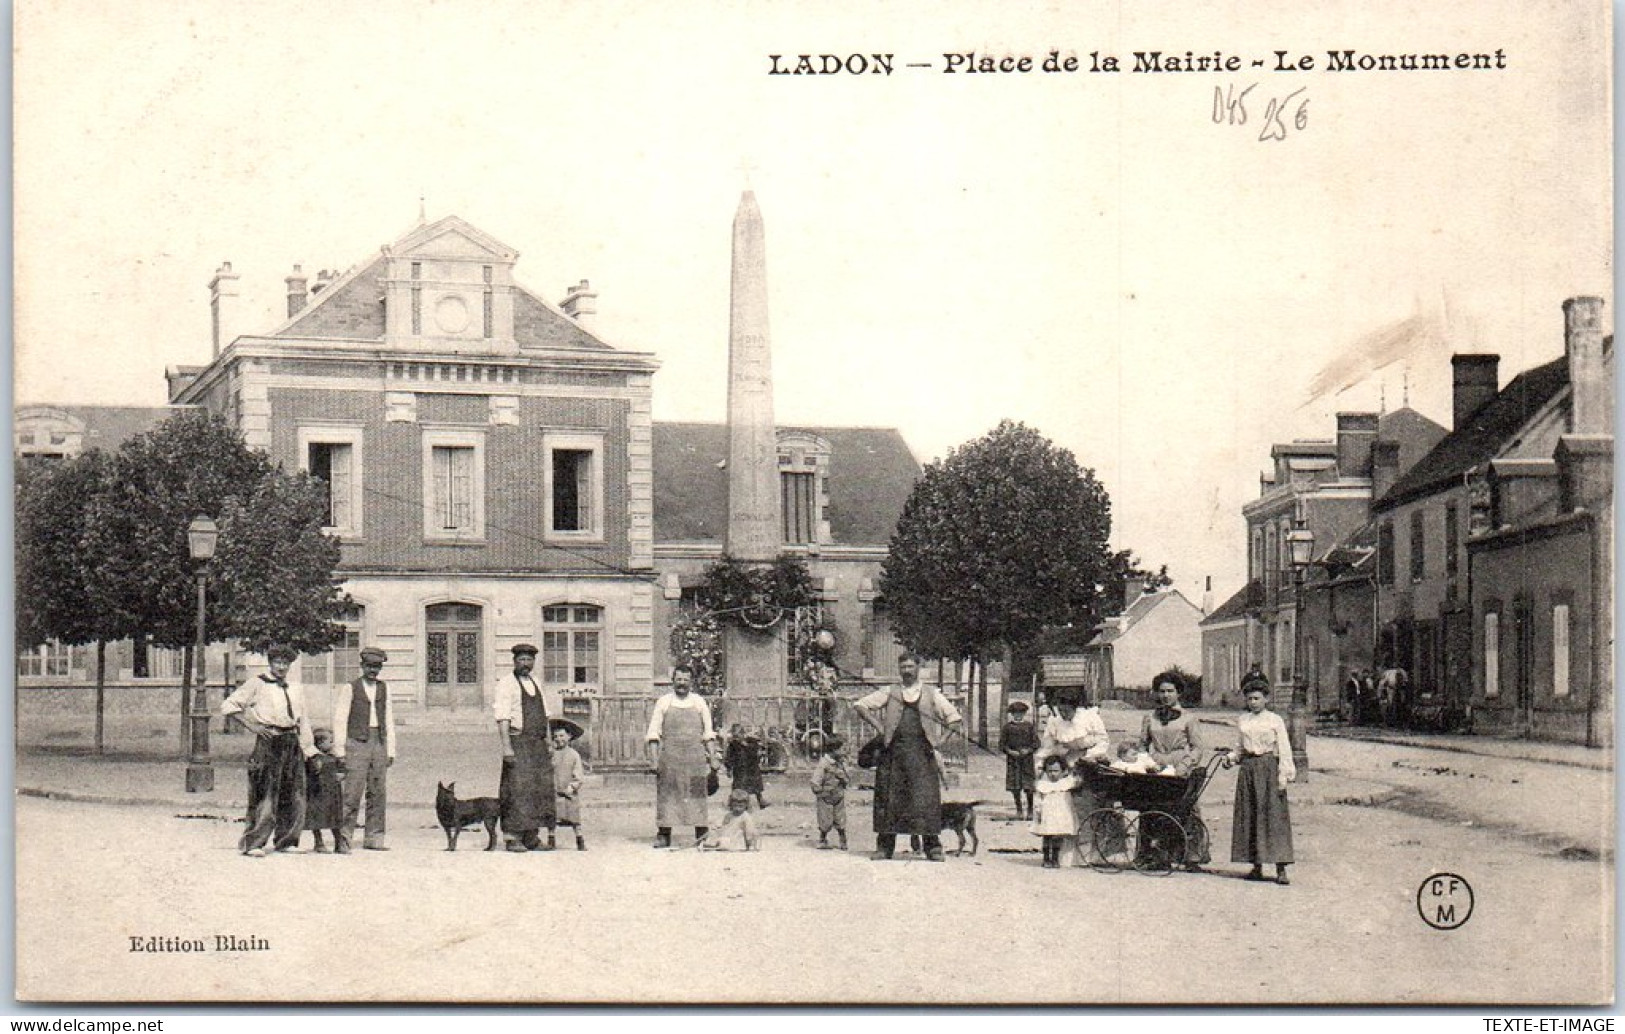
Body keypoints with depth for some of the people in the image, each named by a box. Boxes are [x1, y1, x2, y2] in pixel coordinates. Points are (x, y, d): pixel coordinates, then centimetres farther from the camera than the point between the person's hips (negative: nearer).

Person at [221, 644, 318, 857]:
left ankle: (286, 841, 17)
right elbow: (229, 706, -1)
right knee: (266, 794, -10)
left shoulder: (296, 689, 17)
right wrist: (251, 725, -8)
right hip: (268, 742, -5)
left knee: (293, 795, 6)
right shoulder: (257, 684, 2)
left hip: (292, 742, 6)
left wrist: (309, 750, 15)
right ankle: (253, 843, -6)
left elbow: (303, 720, 20)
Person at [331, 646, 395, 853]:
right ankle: (343, 840, -9)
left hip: (379, 743, 5)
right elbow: (340, 721, -2)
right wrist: (340, 752, -7)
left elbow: (389, 720, 14)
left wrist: (390, 750, 10)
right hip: (357, 744, -5)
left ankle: (373, 838, 12)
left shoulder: (384, 688, 13)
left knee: (379, 793, 5)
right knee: (352, 793, -10)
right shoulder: (350, 689, -1)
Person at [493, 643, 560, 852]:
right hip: (518, 742, -7)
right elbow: (502, 719, -12)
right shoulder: (506, 685, -4)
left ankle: (531, 838, 11)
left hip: (539, 743, 7)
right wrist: (506, 746, -20)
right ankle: (513, 838, -8)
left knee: (539, 789, 5)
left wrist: (549, 743, 14)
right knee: (518, 789, -11)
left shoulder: (537, 685, 18)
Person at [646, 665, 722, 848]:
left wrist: (713, 758, 3)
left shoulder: (699, 702, 9)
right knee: (666, 795, -2)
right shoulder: (664, 702, 5)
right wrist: (653, 759, -6)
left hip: (695, 757, 1)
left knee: (698, 796, -1)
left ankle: (702, 837, 3)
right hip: (669, 757, -1)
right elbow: (653, 733, 3)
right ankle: (663, 835, 4)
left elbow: (708, 733, 11)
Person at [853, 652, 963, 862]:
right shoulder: (890, 693, 12)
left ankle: (933, 847, -2)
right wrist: (878, 727, 1)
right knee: (889, 798, 0)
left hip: (921, 752, -1)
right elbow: (861, 705, 10)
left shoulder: (931, 694, 11)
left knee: (926, 798, -6)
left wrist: (938, 741, 2)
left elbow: (954, 719, 11)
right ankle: (884, 846, 6)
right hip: (893, 750, 1)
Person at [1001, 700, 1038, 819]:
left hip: (1027, 757, -1)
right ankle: (1019, 810, 10)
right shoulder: (1008, 726, 6)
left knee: (1028, 787, -5)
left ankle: (1030, 809, 8)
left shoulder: (1029, 726, 5)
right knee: (1015, 787, 0)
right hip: (1012, 759, 1)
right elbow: (1002, 742, 6)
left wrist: (1028, 750, -11)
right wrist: (1010, 751, -9)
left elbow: (1036, 742, 5)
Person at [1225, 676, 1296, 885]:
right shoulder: (1242, 720, 13)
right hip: (1248, 768, 5)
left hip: (1269, 768, -5)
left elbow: (1284, 750, -1)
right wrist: (1231, 758, 4)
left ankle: (1281, 869, -12)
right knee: (1248, 816, 2)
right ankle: (1256, 866, 9)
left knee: (1274, 815, -10)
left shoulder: (1275, 720, 2)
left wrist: (1283, 776, -10)